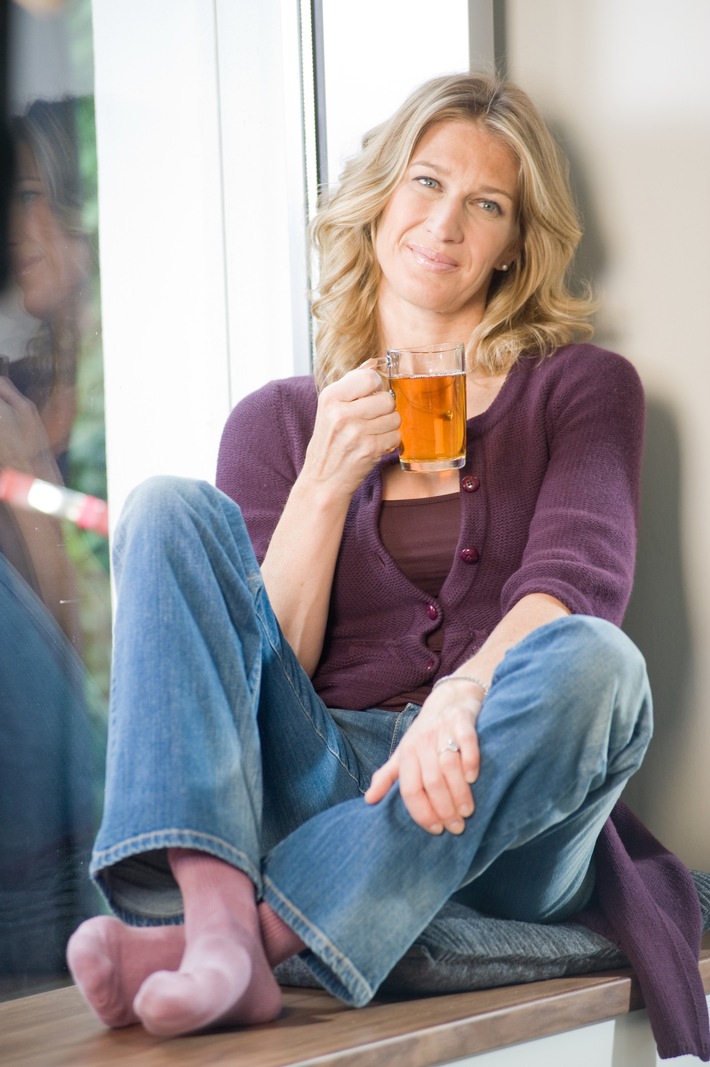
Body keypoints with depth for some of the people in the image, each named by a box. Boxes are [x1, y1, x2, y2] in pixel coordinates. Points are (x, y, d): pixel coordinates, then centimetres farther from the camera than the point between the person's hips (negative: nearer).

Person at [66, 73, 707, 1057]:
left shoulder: (582, 387, 12)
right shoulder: (280, 420, 17)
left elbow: (578, 580, -8)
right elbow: (271, 660, 7)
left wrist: (463, 695, -28)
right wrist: (330, 479, -6)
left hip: (502, 827, -1)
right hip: (322, 783, 2)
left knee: (591, 662, -32)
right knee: (171, 509, -15)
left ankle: (263, 935, -43)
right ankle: (213, 916, -41)